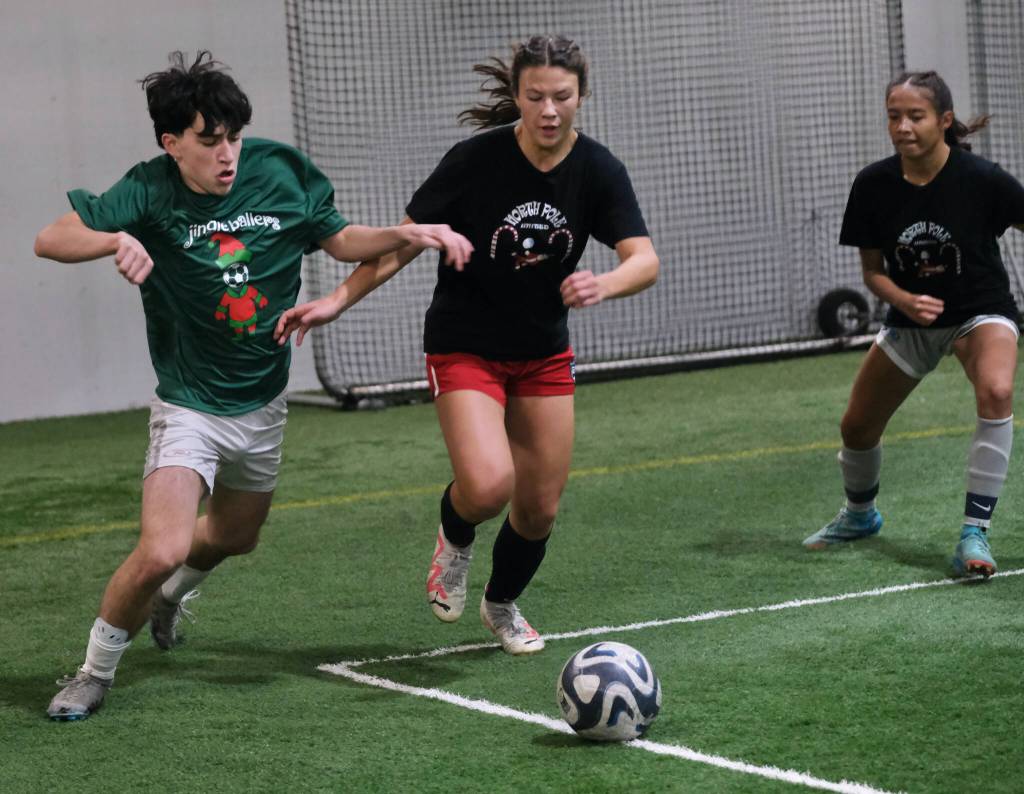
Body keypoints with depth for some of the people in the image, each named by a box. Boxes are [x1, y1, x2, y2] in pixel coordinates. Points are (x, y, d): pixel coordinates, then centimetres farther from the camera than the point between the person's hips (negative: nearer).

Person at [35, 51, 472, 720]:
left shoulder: (281, 172, -9)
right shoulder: (150, 193, -18)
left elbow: (340, 239, 6)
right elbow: (51, 239, -23)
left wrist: (408, 233, -11)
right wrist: (117, 240, -42)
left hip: (263, 403, 5)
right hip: (189, 407, -5)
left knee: (234, 537, 25)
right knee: (162, 550, -22)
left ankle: (169, 594, 59)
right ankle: (95, 672, 2)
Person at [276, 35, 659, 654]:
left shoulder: (598, 170, -11)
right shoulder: (477, 159, -19)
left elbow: (645, 260, -21)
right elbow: (404, 241, -10)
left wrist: (604, 285, -43)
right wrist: (339, 299, -19)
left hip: (545, 353, 4)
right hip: (465, 345, -4)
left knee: (540, 508, 9)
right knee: (487, 485, -26)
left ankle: (502, 605, 40)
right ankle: (455, 540, 12)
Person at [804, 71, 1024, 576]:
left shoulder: (981, 179, -24)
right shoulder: (874, 185, -14)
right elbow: (873, 270, -5)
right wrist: (907, 301, -24)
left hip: (981, 310, -4)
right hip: (911, 318, 4)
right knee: (857, 426, 10)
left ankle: (974, 534, -25)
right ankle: (859, 515, 44)